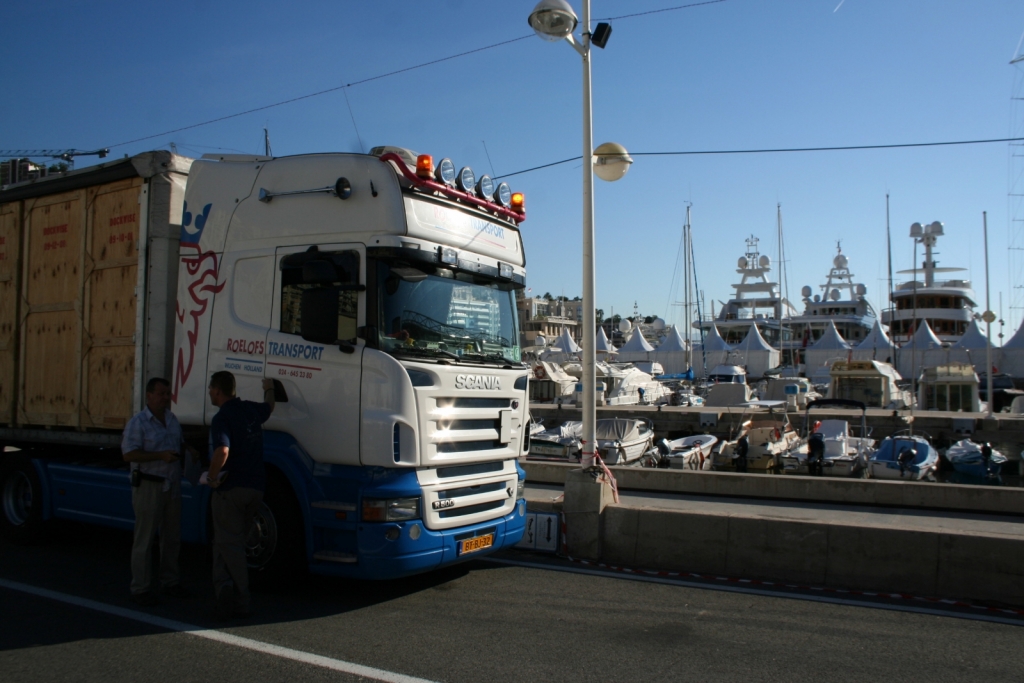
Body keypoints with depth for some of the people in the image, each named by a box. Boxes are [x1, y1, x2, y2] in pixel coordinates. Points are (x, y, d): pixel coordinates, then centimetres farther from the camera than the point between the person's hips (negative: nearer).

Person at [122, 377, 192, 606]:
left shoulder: (172, 419, 13)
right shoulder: (138, 423, -10)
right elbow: (128, 454, -18)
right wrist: (160, 455, -25)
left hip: (172, 485, 7)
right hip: (148, 486, -7)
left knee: (172, 537, 13)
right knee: (145, 539, -1)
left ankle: (169, 582, 25)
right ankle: (141, 589, 7)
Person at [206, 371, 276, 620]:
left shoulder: (221, 418, -14)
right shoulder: (252, 409, 8)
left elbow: (222, 451, -32)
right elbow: (269, 406, 33)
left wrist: (212, 477, -16)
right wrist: (269, 389, 53)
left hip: (230, 489, -6)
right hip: (256, 488, 6)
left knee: (228, 545, 5)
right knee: (234, 542, 17)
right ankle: (228, 587, 8)